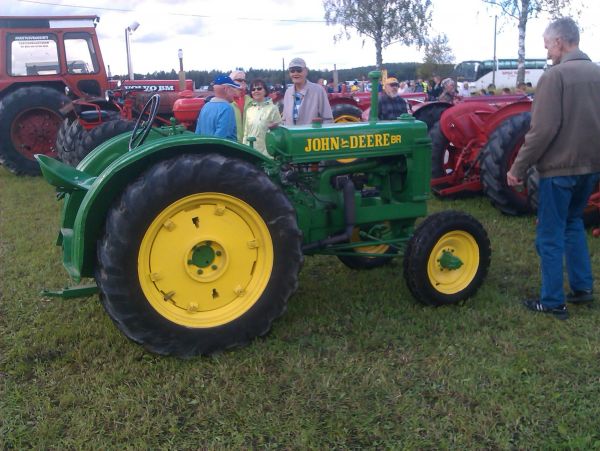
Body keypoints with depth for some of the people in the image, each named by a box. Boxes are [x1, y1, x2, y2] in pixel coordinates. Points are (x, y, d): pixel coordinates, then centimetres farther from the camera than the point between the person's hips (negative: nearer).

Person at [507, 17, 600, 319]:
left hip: (559, 167, -7)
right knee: (573, 222, 24)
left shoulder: (555, 75, -15)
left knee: (551, 235, 3)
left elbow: (543, 130, -21)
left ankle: (553, 302, 10)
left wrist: (518, 167, -14)